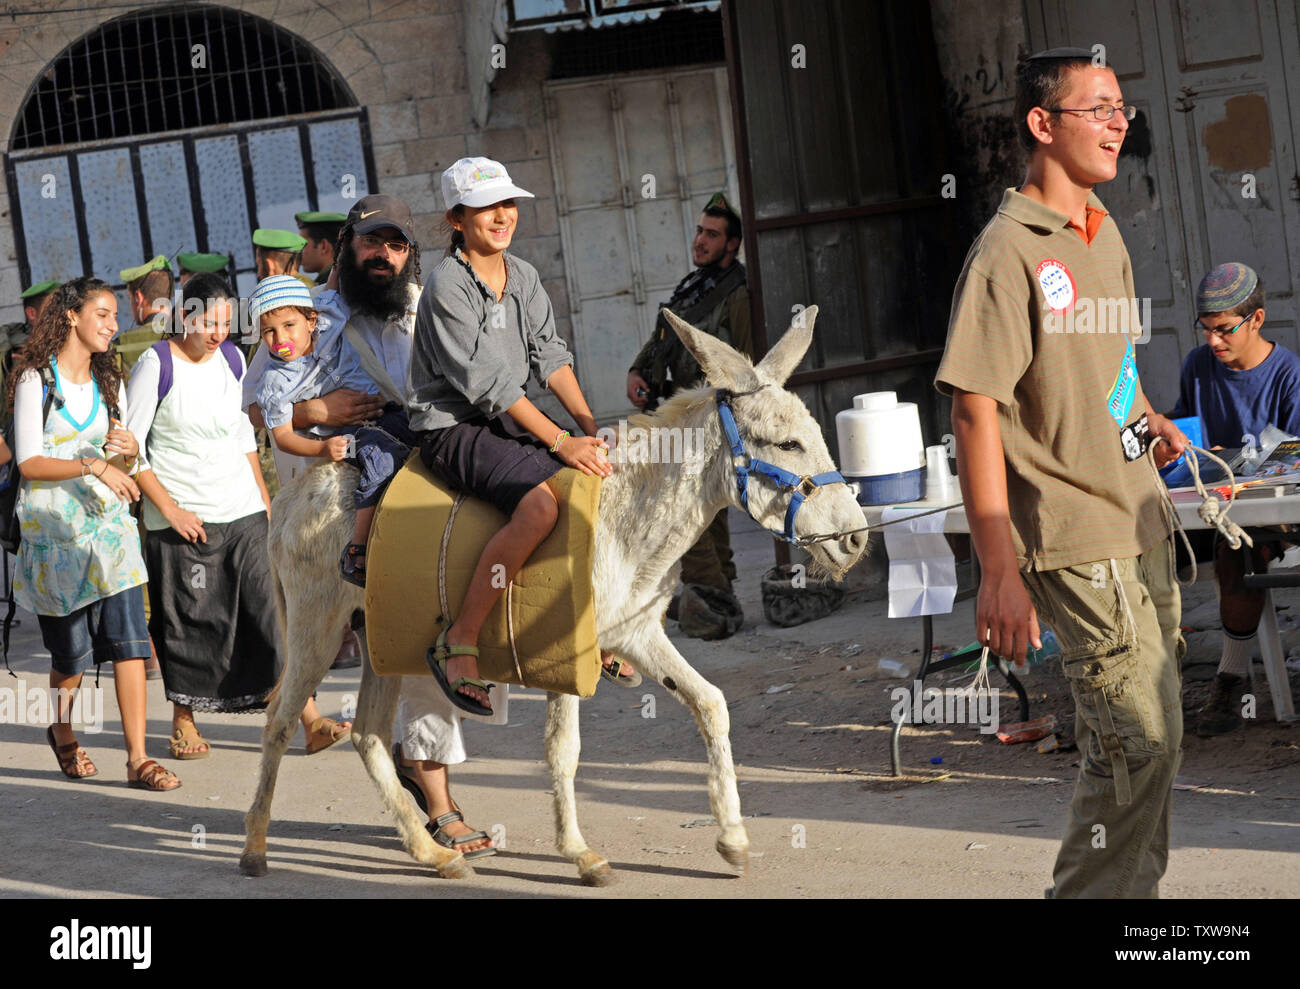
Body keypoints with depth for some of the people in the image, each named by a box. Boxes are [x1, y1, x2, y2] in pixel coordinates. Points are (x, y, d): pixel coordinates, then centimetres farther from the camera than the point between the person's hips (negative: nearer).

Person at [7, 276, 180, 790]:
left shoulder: (110, 381, 15)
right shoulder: (36, 380, -2)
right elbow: (28, 462, -10)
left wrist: (128, 451, -7)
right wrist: (92, 464, -21)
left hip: (109, 518, 4)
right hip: (54, 525, -4)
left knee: (129, 635, -11)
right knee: (70, 651, 3)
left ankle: (137, 757, -12)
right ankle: (62, 733, 32)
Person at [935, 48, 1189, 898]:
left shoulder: (1104, 232, 11)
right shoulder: (1009, 252, -16)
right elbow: (976, 412, -19)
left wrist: (1148, 416, 11)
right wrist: (1001, 573, -23)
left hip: (1140, 521, 9)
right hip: (1077, 541, -9)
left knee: (1153, 729, 16)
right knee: (1138, 742, -9)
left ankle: (1135, 884, 29)